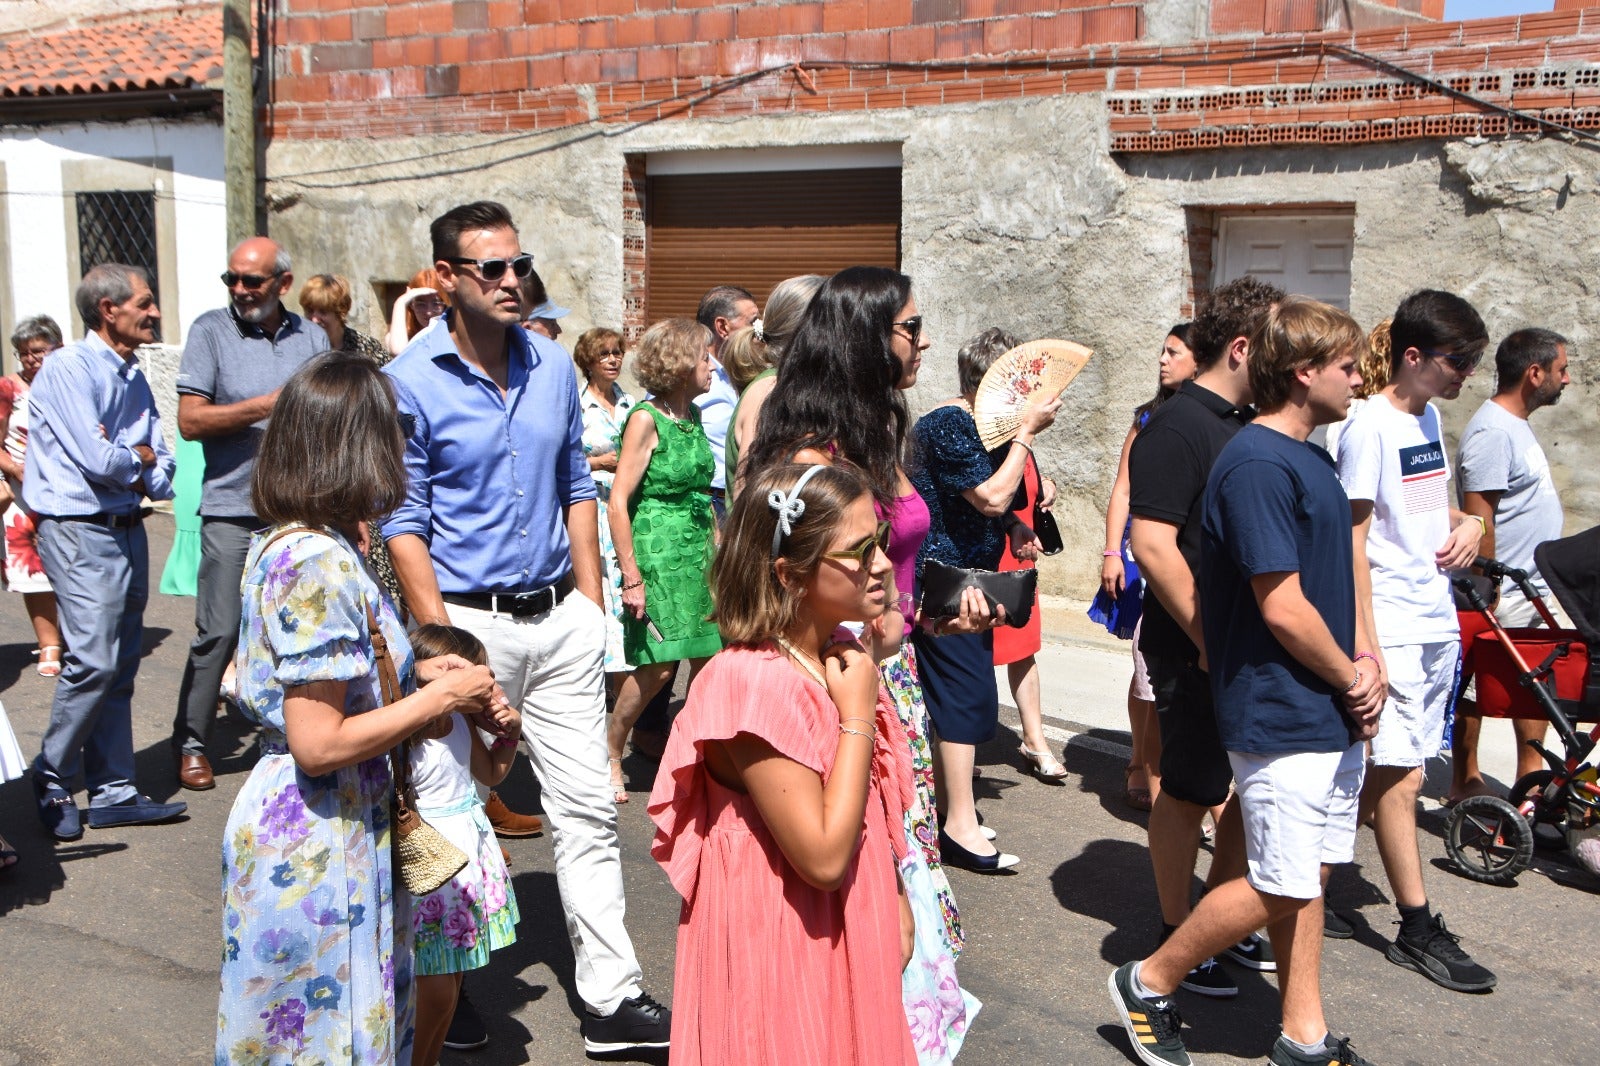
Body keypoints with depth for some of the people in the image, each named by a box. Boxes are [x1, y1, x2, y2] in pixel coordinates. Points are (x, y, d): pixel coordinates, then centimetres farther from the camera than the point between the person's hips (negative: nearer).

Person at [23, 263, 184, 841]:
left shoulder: (133, 376, 14)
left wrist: (124, 460, -10)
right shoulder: (68, 369, -9)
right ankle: (52, 779, 9)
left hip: (128, 529, 8)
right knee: (94, 660, -12)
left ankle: (113, 792, 17)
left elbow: (161, 472, 9)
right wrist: (139, 456, 0)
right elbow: (98, 462, -19)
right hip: (82, 532, -8)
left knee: (120, 667, 10)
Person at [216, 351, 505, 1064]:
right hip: (317, 846, -10)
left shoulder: (284, 542, 6)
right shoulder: (319, 563, -24)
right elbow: (319, 743, -26)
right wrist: (441, 696, -16)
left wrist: (416, 671, 6)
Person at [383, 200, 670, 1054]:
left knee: (588, 808, 5)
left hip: (560, 617, 5)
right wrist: (442, 642, -14)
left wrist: (592, 605, 8)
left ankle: (612, 999, 13)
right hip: (473, 620, -4)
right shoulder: (410, 384, -8)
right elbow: (403, 524, -8)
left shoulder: (554, 367, 7)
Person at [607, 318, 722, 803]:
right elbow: (618, 503, -14)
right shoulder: (646, 419, -10)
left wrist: (718, 549, 18)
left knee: (709, 658, 2)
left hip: (699, 553, 7)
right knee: (658, 665, -8)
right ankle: (610, 754, 12)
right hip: (658, 553, -7)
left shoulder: (693, 415, 13)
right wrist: (632, 577, -17)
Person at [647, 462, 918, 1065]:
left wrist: (896, 903, 15)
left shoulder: (840, 658, 1)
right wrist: (858, 716, -24)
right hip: (780, 945, -8)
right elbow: (824, 857, -28)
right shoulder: (755, 683, -28)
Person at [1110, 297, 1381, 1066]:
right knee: (1280, 886, -1)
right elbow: (1283, 606, -22)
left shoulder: (1311, 458, 12)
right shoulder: (1257, 464, -19)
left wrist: (1361, 665, 2)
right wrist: (1351, 678, -8)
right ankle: (1148, 983, 16)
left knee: (1307, 878, 14)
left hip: (1330, 713, 9)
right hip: (1283, 717, -9)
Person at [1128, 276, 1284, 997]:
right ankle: (1176, 937, 19)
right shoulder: (1175, 429, -15)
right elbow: (1152, 544, -22)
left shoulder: (1251, 424, 14)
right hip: (1196, 649, -9)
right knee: (1189, 792, 3)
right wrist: (1209, 638, -20)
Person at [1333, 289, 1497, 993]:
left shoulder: (1429, 419, 13)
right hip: (1393, 630, -8)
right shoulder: (1371, 427, -12)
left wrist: (1467, 523, 4)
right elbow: (1353, 538, -14)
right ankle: (1420, 930, 5)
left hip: (1437, 624, 8)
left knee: (1389, 775, 11)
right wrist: (1364, 642, -17)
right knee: (1399, 778, -2)